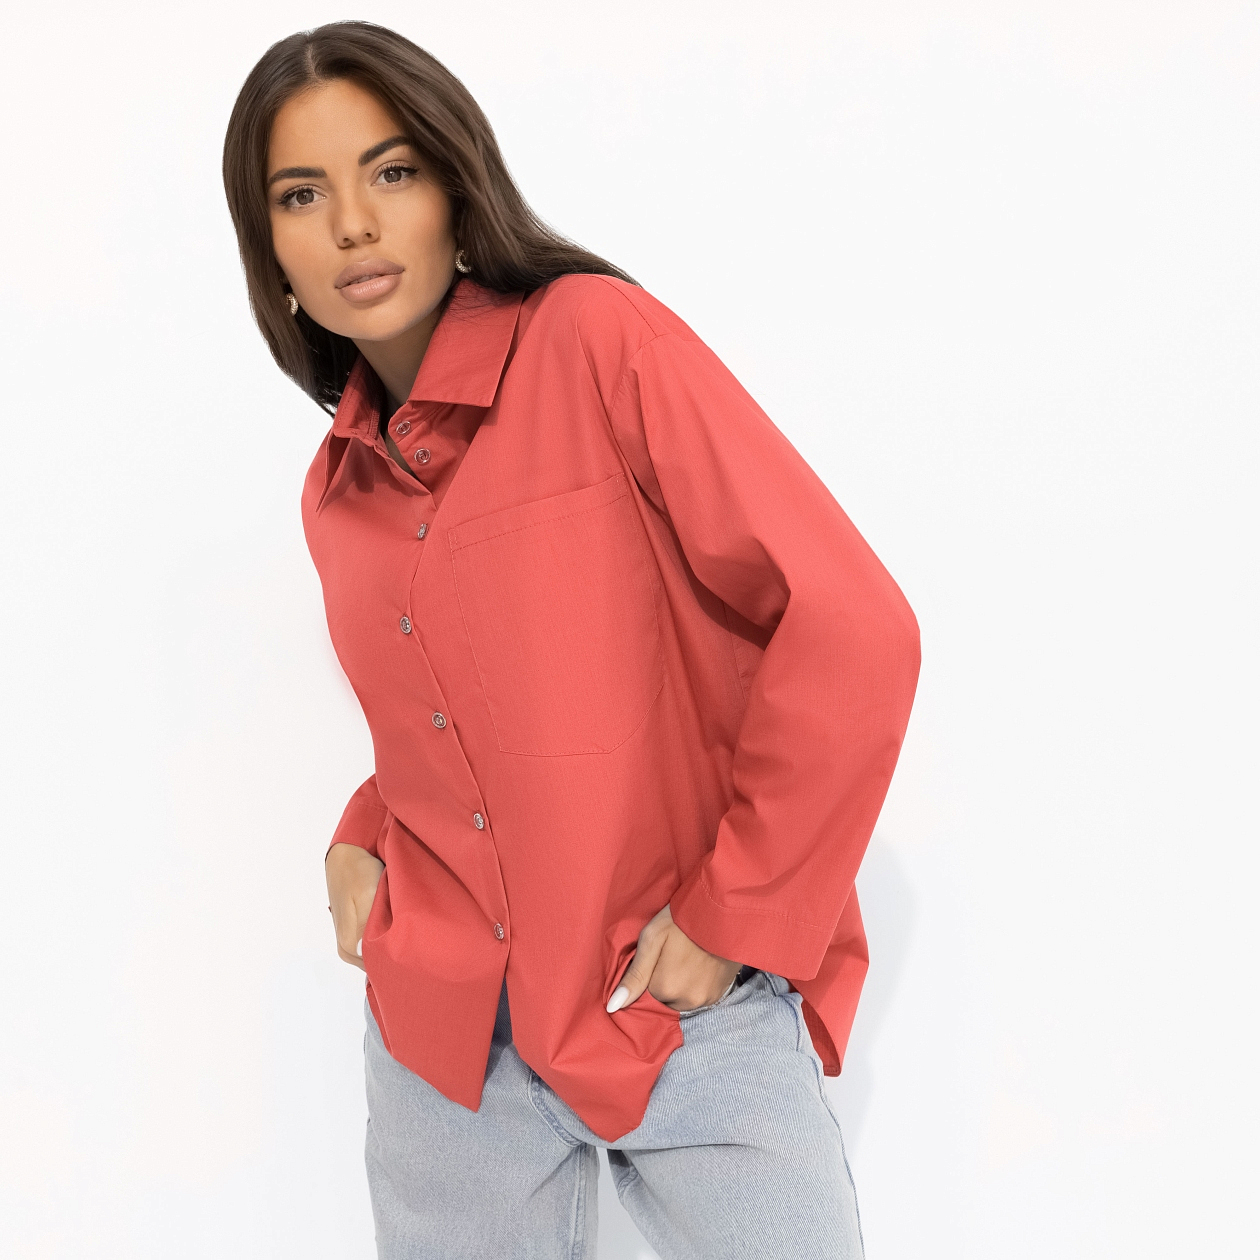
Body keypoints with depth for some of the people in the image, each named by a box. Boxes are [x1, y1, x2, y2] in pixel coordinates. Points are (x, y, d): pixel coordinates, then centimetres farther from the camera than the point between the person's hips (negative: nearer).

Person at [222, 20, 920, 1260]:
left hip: (684, 1013, -4)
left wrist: (734, 917, -13)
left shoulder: (600, 340, -11)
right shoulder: (337, 493, 7)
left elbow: (852, 632, -17)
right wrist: (364, 836, 4)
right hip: (442, 1031, 5)